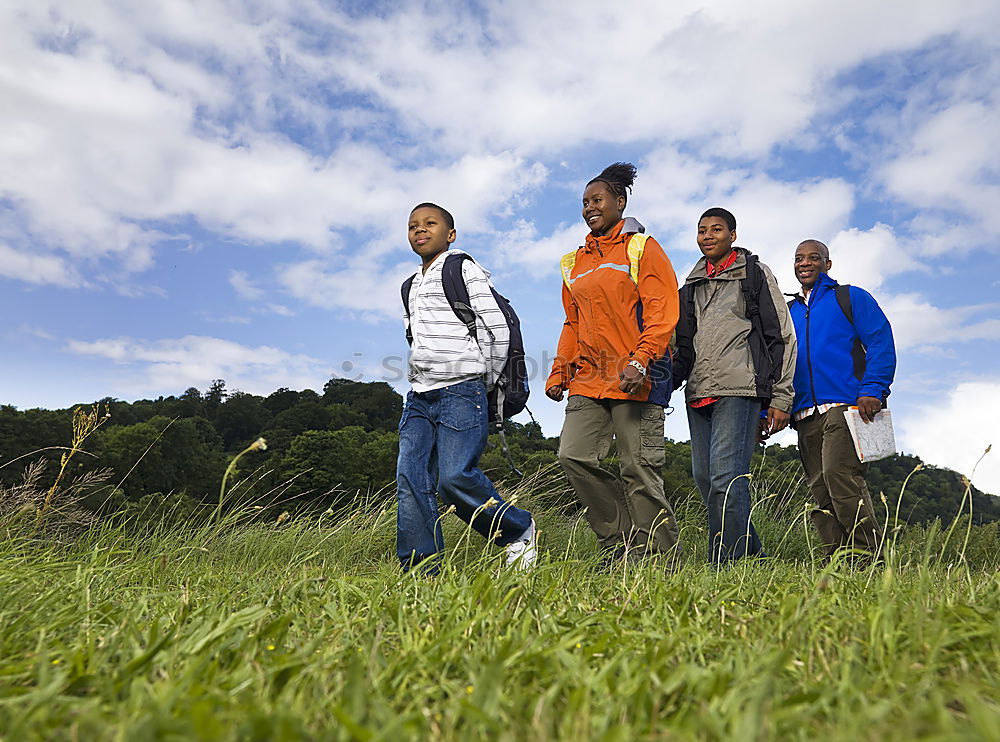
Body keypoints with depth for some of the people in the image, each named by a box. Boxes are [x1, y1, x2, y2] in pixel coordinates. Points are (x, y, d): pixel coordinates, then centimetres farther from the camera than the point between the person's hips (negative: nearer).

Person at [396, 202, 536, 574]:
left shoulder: (464, 269, 0)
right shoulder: (411, 285, 21)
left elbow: (499, 329, -4)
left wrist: (486, 383, 2)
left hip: (460, 392, -7)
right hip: (419, 397, 7)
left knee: (455, 477, -15)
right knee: (411, 481, -2)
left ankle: (518, 530, 8)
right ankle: (419, 569, 5)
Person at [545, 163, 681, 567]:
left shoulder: (642, 248, 5)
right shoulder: (575, 262, 23)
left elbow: (662, 312, -6)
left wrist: (640, 362, -20)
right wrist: (559, 373, 13)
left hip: (635, 379, -6)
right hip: (588, 379, 6)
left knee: (638, 469, -6)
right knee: (573, 455, -8)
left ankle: (662, 561, 8)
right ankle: (621, 546, 5)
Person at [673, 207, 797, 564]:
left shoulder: (755, 273, 7)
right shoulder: (692, 285, 22)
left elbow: (781, 337, 2)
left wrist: (780, 399, -4)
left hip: (739, 390, -6)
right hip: (698, 394, 6)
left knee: (726, 476, -15)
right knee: (705, 478, 4)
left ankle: (727, 564, -9)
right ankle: (753, 556, 17)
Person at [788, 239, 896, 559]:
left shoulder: (850, 298, 11)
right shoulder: (787, 312, 23)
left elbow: (881, 343, 0)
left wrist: (872, 390, -14)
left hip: (845, 405, -5)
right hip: (805, 416, 5)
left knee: (839, 475, -20)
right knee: (821, 491, 3)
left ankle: (868, 555, -13)